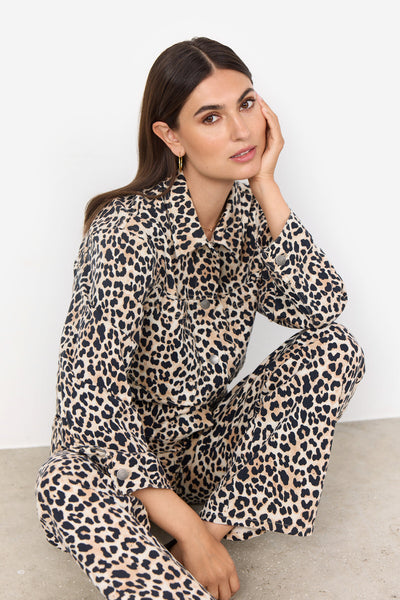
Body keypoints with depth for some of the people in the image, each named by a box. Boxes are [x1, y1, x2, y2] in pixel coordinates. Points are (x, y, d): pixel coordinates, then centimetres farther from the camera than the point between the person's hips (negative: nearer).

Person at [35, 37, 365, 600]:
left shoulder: (247, 210, -4)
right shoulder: (129, 229, -24)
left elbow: (324, 306, -14)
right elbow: (94, 395, -28)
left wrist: (265, 184, -18)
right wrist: (187, 529, -28)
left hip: (206, 441, 6)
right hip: (116, 449, -5)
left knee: (339, 350, -14)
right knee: (64, 491, -38)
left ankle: (219, 528, -17)